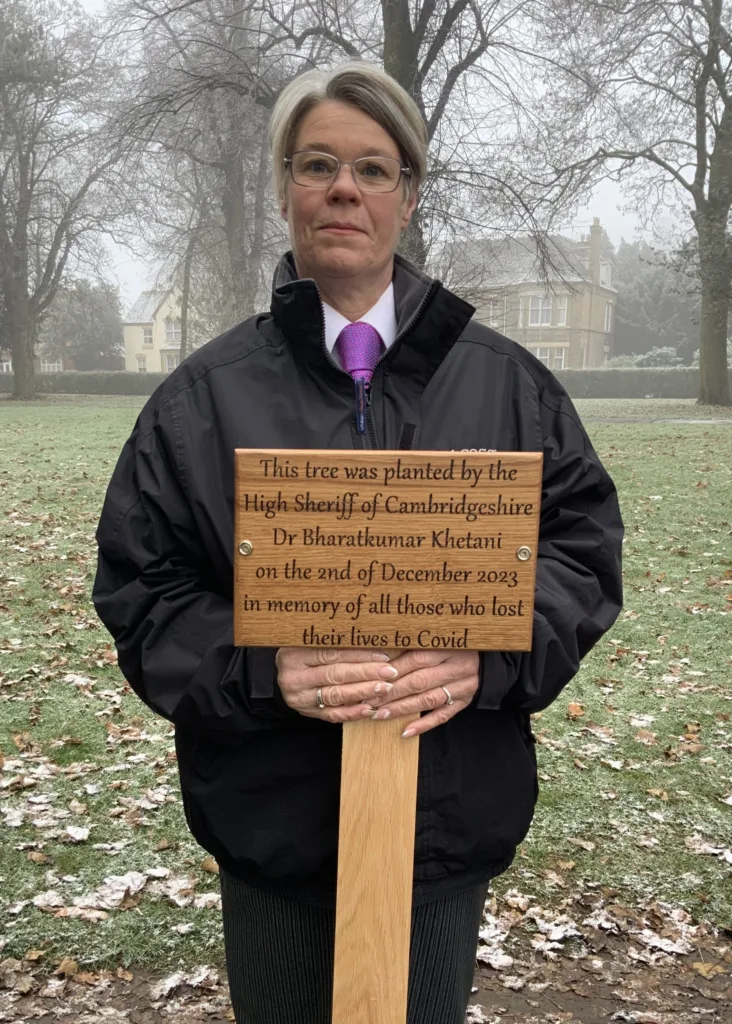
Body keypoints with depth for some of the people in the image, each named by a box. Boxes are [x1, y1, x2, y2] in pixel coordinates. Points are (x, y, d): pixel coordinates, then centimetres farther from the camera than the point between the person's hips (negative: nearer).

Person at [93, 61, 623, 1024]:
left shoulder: (505, 380, 2)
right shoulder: (206, 394, -1)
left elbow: (583, 542, 2)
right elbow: (139, 585, -2)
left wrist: (488, 655, -16)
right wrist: (264, 667, -20)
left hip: (450, 810, 1)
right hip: (268, 812, 0)